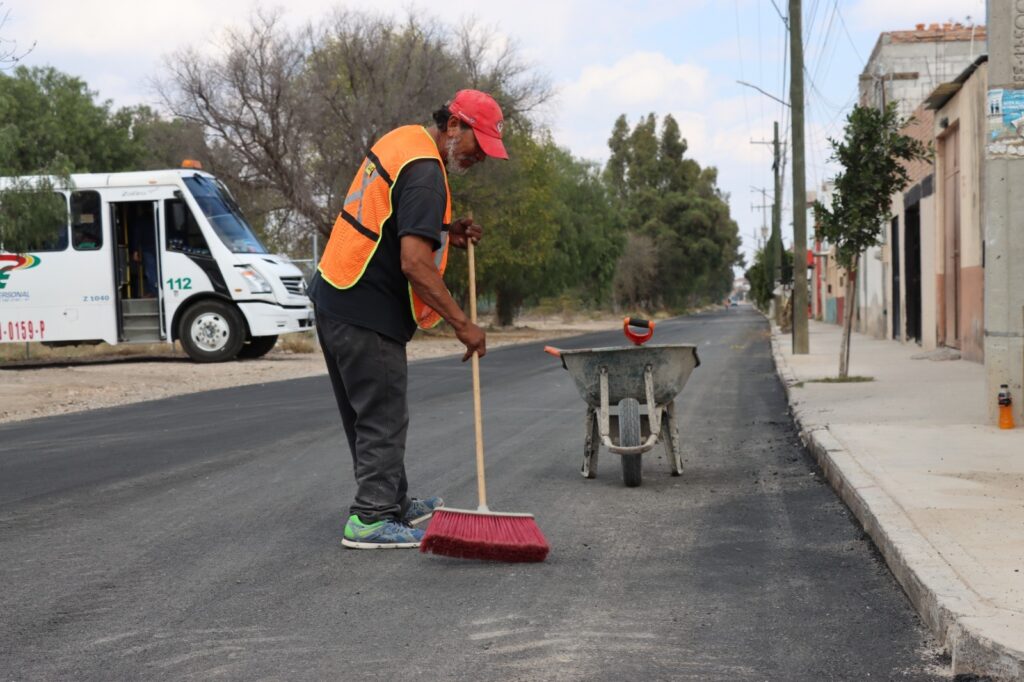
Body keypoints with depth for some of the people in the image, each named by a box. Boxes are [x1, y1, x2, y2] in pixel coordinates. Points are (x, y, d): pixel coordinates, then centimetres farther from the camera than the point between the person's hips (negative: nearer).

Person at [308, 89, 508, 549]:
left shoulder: (402, 140, 13)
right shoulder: (425, 173, -18)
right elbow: (414, 263, -26)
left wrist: (447, 233, 9)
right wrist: (462, 324, -21)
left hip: (334, 297, 10)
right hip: (366, 310, -10)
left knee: (368, 413, 17)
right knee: (383, 416, -3)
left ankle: (394, 503, 28)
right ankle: (371, 520, 1)